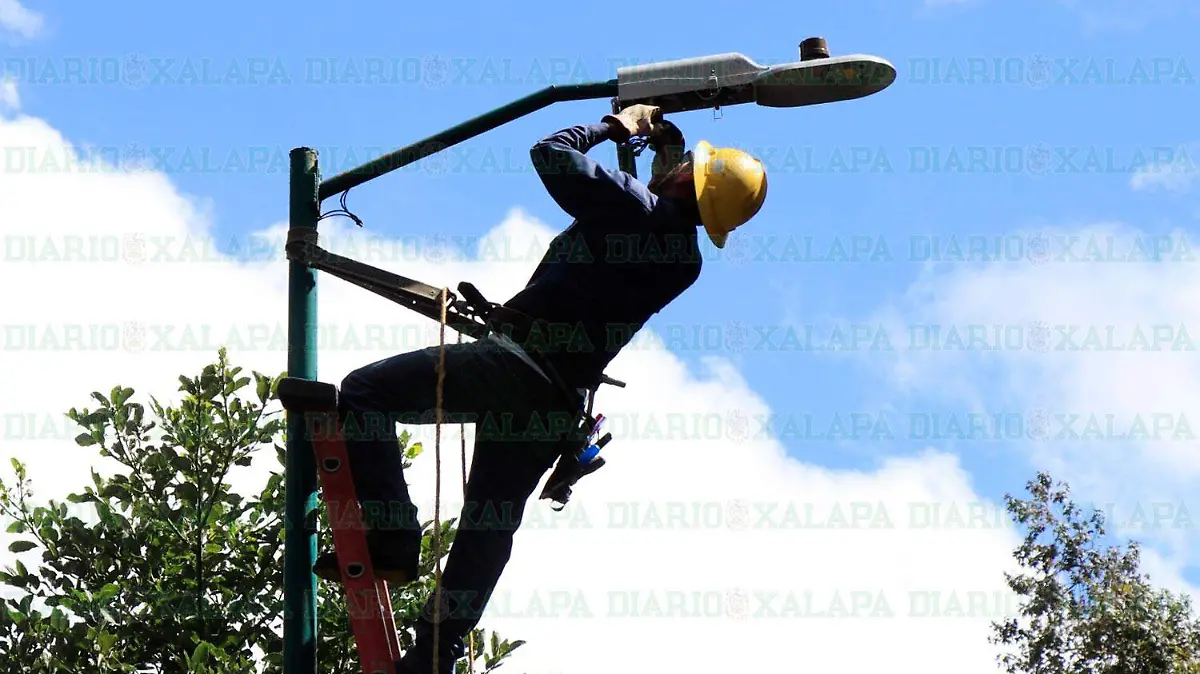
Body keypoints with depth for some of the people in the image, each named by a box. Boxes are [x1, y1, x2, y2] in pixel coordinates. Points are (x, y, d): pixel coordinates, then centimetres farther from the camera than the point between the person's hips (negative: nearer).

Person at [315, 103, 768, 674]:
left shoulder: (633, 208, -11)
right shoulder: (687, 261, 10)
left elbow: (551, 154, -6)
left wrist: (617, 126, 9)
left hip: (516, 362, -8)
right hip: (560, 400, 8)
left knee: (364, 392, -5)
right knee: (490, 526, 14)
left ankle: (393, 542, -13)